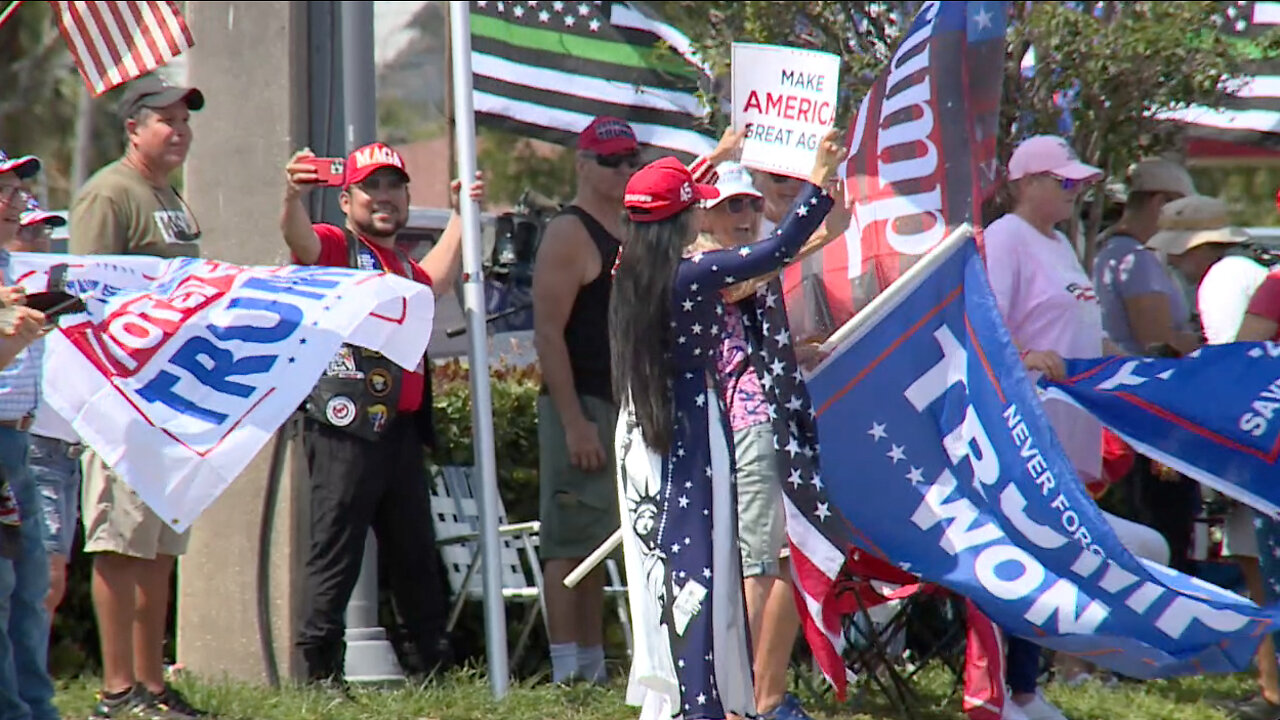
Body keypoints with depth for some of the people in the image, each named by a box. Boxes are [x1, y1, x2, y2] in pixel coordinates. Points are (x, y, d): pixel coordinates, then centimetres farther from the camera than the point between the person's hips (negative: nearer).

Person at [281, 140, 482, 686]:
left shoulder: (404, 268, 22)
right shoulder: (335, 247, -3)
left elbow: (436, 282, 44)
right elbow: (299, 239, -26)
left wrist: (461, 214, 47)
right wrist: (294, 195, -47)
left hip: (401, 431, 8)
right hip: (345, 426, -8)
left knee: (416, 557, 14)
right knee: (335, 550, -10)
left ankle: (433, 667, 22)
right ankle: (318, 668, -10)